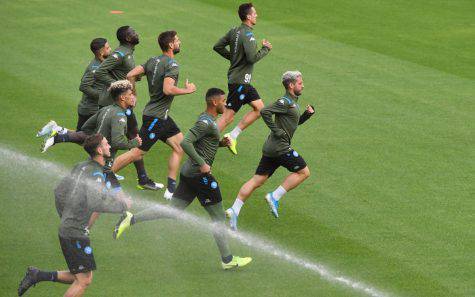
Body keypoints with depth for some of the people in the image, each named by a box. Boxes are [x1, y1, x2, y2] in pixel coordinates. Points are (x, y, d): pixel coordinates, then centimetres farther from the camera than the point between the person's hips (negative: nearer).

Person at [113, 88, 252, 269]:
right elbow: (185, 142, -25)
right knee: (218, 218, 1)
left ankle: (131, 219, 3)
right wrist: (202, 164, -23)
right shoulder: (206, 123, -17)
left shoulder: (208, 120, 15)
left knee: (172, 210, 9)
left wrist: (221, 143, 12)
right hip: (199, 175, -10)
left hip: (188, 173, 10)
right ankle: (227, 260, 9)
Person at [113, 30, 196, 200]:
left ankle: (171, 189, 10)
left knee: (180, 146, 9)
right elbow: (168, 89, -30)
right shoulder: (172, 64, -17)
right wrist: (187, 90, -16)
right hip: (155, 117, -10)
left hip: (162, 116, 10)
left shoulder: (153, 61, 8)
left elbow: (131, 75, 5)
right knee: (138, 152, -5)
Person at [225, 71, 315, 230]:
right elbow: (265, 111, -23)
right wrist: (276, 131, -20)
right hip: (280, 147, -10)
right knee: (303, 172, -1)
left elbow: (296, 122, 32)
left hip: (271, 148, 10)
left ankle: (234, 209, 0)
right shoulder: (285, 102, -12)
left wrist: (308, 113, 14)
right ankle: (275, 197, -4)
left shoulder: (293, 102, 19)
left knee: (257, 180, 6)